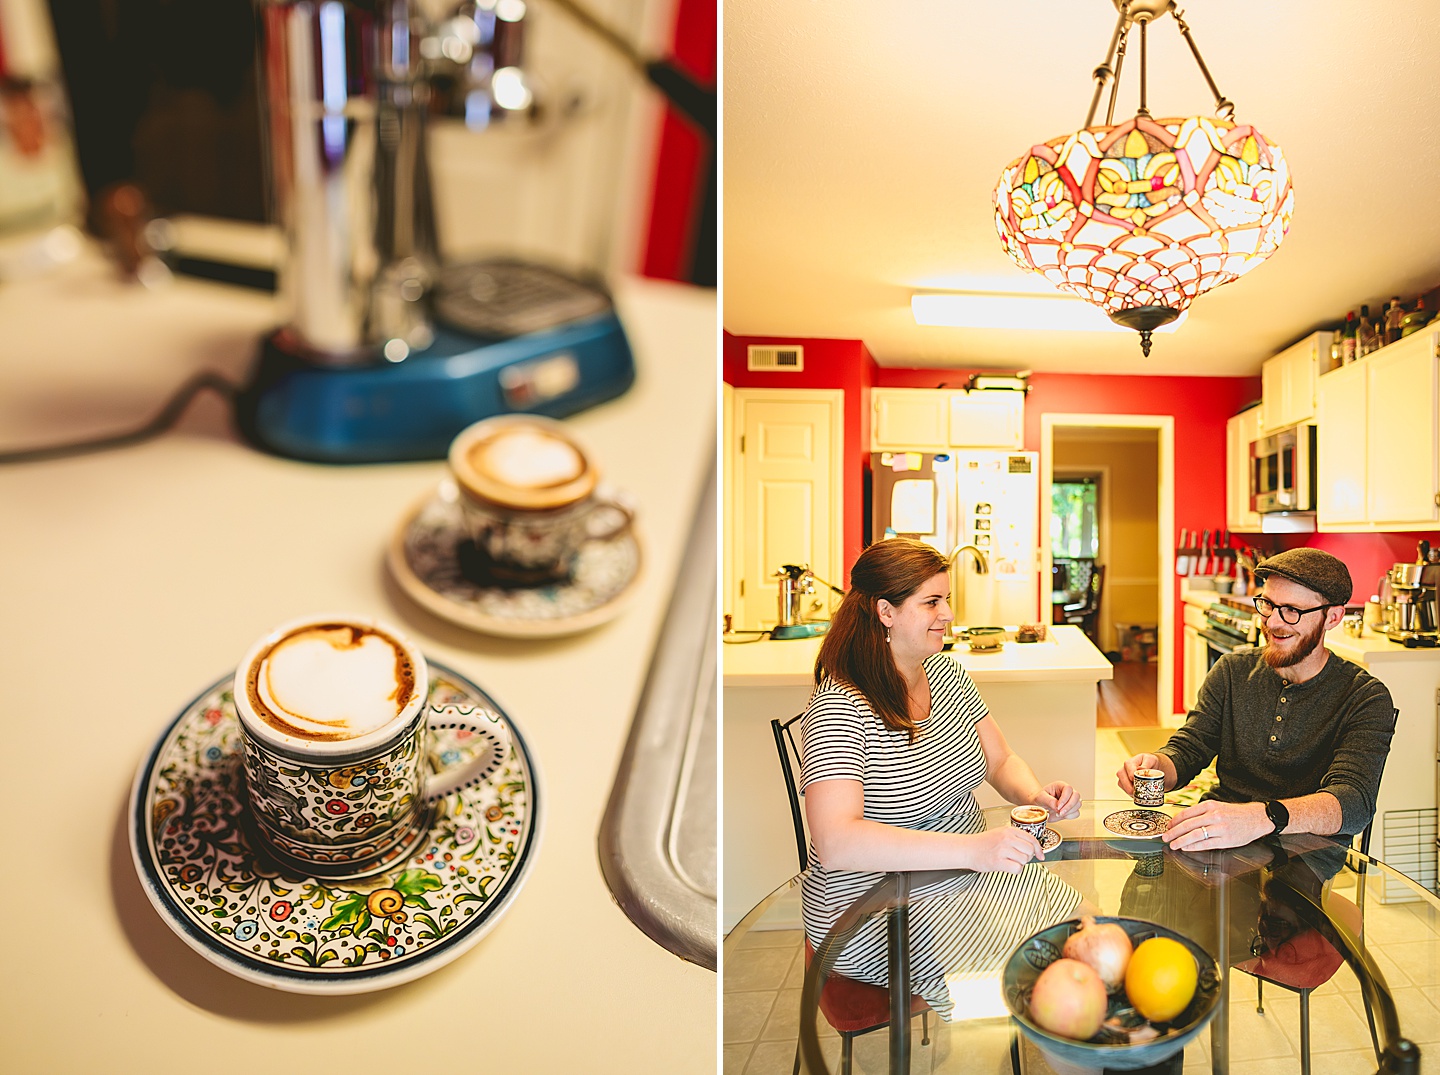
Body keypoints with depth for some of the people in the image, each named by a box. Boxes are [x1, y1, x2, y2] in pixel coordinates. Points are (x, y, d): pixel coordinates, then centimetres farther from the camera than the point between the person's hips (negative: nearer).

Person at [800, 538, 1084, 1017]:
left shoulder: (946, 672, 3)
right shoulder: (840, 708, -24)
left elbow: (1001, 761, 11)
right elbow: (835, 843, -35)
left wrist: (1037, 794, -13)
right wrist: (972, 848, -40)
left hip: (970, 874, 8)